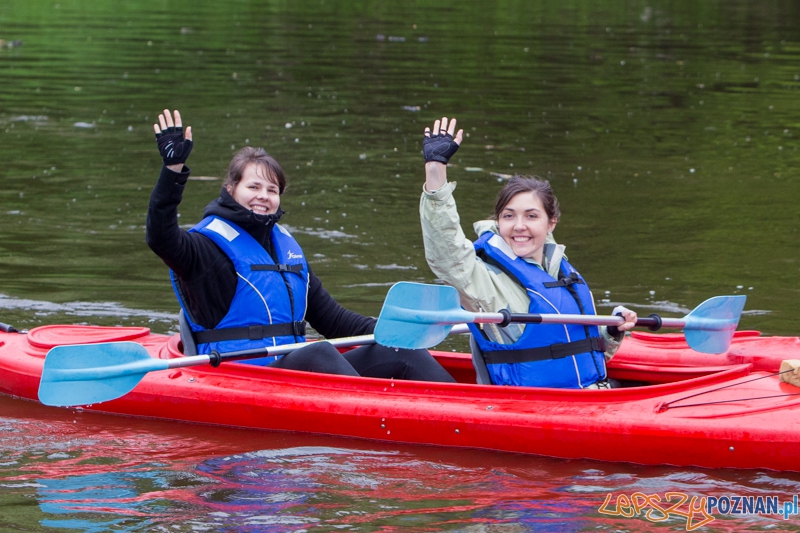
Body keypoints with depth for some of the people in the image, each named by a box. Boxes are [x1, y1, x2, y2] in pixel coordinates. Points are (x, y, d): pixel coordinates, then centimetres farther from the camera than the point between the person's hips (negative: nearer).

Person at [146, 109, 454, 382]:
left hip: (296, 372, 8)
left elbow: (329, 317, 25)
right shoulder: (209, 245, -1)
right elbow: (161, 239, -23)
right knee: (318, 354, -35)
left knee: (398, 351, -8)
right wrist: (174, 168, -34)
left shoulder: (285, 245, 22)